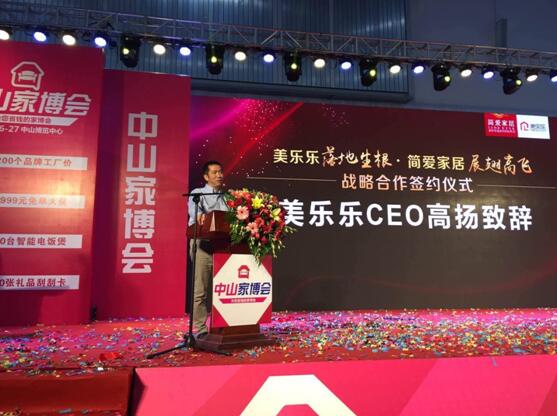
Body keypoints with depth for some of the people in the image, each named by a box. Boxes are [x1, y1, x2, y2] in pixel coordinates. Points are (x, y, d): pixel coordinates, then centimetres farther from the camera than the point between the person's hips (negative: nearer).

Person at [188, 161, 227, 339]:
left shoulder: (227, 196, 19)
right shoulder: (198, 193, 6)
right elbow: (193, 207, -17)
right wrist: (200, 215, -39)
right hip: (203, 244, -4)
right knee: (200, 291, -2)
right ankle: (200, 329, 7)